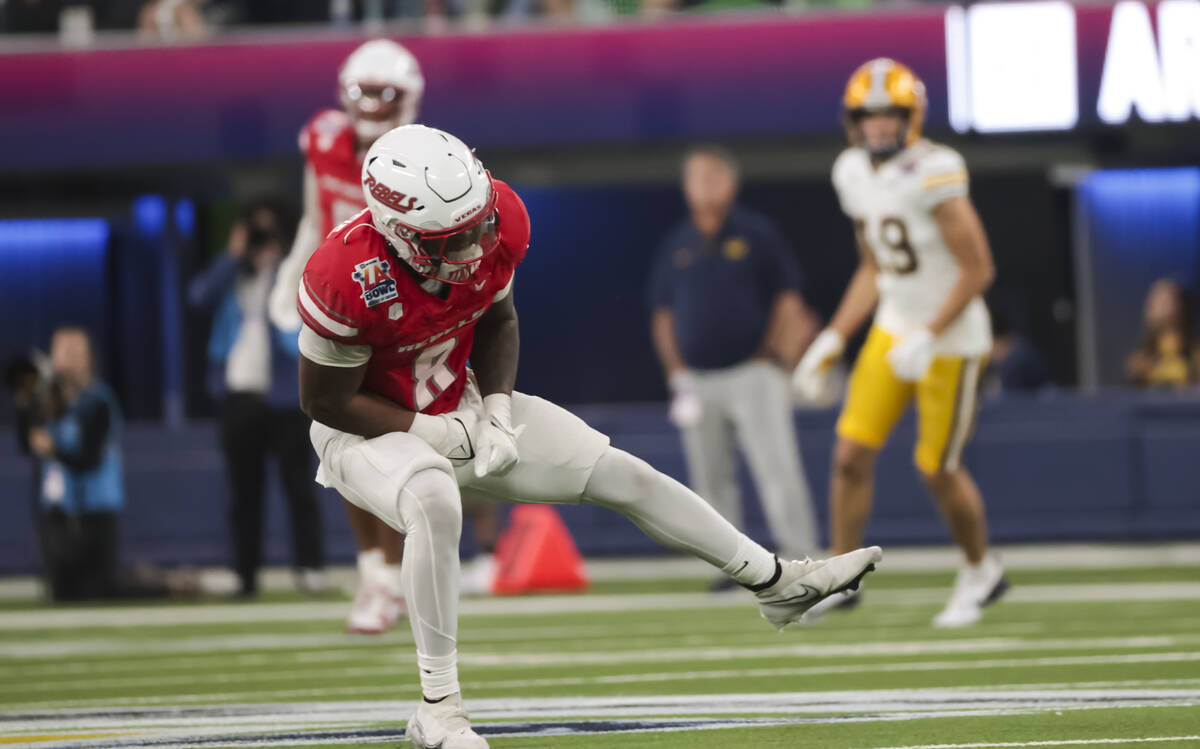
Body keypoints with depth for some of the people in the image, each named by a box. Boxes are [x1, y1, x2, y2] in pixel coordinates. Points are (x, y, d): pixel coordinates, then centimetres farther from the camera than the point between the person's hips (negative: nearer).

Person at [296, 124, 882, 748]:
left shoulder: (497, 222, -18)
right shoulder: (348, 276, -35)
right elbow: (325, 398, -21)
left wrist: (496, 410, -11)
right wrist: (434, 433, -22)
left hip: (458, 409, 6)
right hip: (369, 430, -6)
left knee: (616, 472, 6)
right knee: (434, 502, -39)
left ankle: (777, 583, 22)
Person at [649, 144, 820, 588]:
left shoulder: (757, 235, 2)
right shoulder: (676, 246, 12)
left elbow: (788, 302, 1)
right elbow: (663, 315, 15)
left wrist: (773, 356, -8)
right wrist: (677, 375, 5)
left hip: (753, 373, -4)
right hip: (698, 380, 4)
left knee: (777, 469, -12)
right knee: (711, 479, 5)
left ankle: (800, 562, -14)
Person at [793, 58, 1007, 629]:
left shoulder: (933, 175, -24)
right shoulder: (855, 175, 2)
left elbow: (978, 269, -21)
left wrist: (928, 339, -22)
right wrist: (834, 338, 8)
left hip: (950, 339, -7)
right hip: (892, 330, 7)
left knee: (938, 470, 4)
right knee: (851, 454, 0)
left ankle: (981, 572, 28)